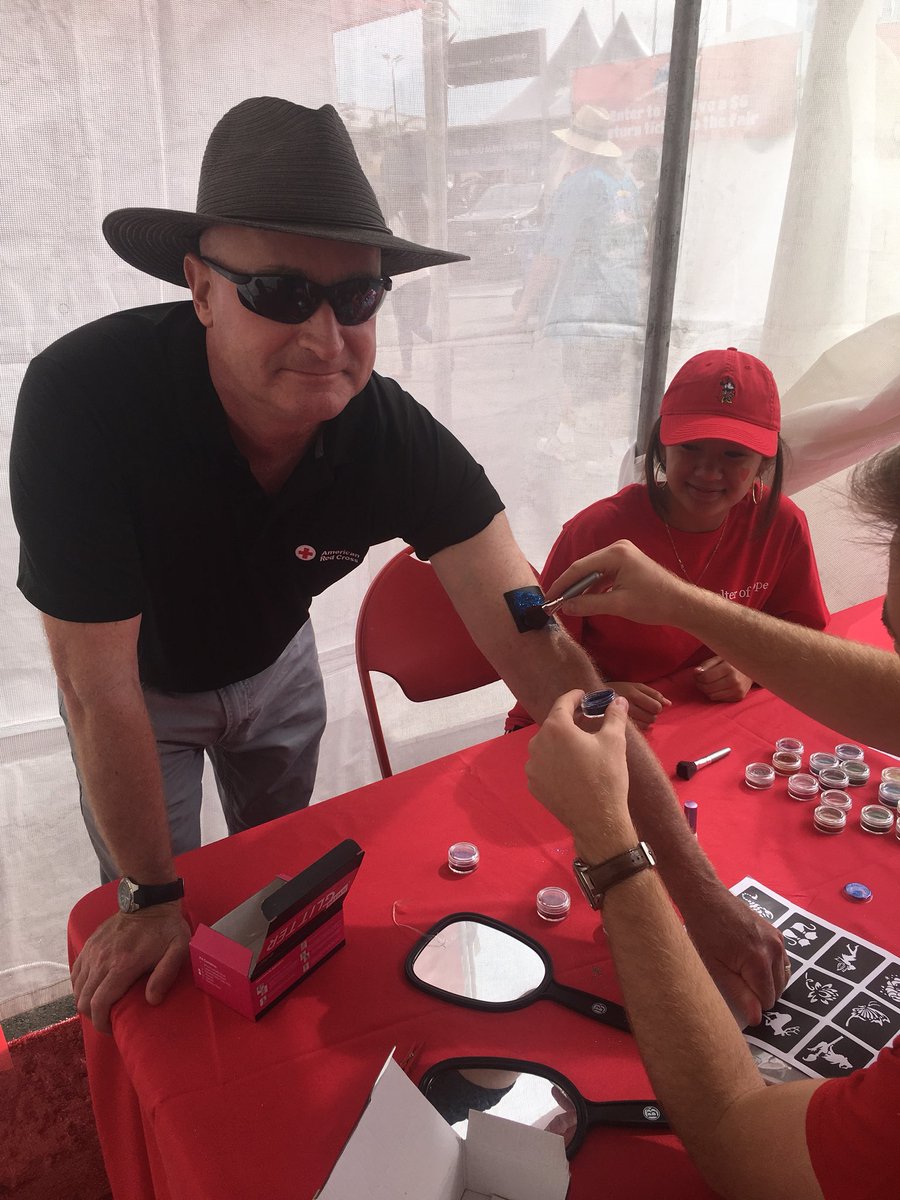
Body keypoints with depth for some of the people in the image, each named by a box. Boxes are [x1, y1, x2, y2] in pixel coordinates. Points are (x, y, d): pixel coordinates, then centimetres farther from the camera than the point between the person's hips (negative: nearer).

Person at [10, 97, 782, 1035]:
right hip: (140, 682, -2)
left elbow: (543, 656, -33)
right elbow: (100, 688, -33)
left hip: (274, 665, 3)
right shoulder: (81, 398, -40)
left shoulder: (401, 444, -32)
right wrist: (155, 898, -22)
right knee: (149, 939, 14)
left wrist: (696, 887, -32)